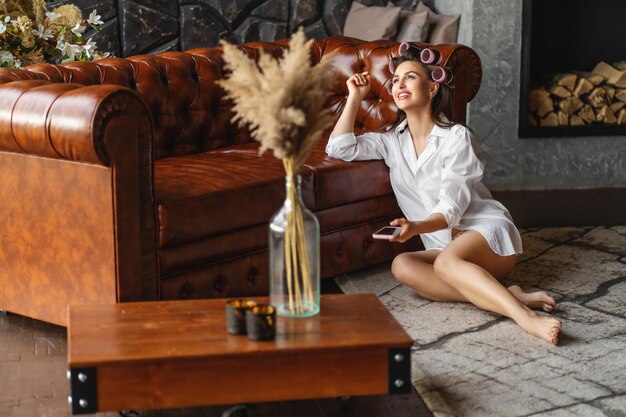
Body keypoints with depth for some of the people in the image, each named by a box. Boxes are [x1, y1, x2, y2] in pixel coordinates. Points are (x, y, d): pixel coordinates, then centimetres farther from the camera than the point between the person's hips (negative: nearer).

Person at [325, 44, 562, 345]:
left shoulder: (456, 136, -4)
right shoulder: (392, 141, 15)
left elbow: (452, 205, -13)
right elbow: (339, 148, 6)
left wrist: (416, 227, -33)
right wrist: (355, 97, 7)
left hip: (488, 230, -5)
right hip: (444, 245, 5)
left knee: (447, 262, -38)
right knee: (402, 266, -29)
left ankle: (527, 318, -51)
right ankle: (513, 296, -37)